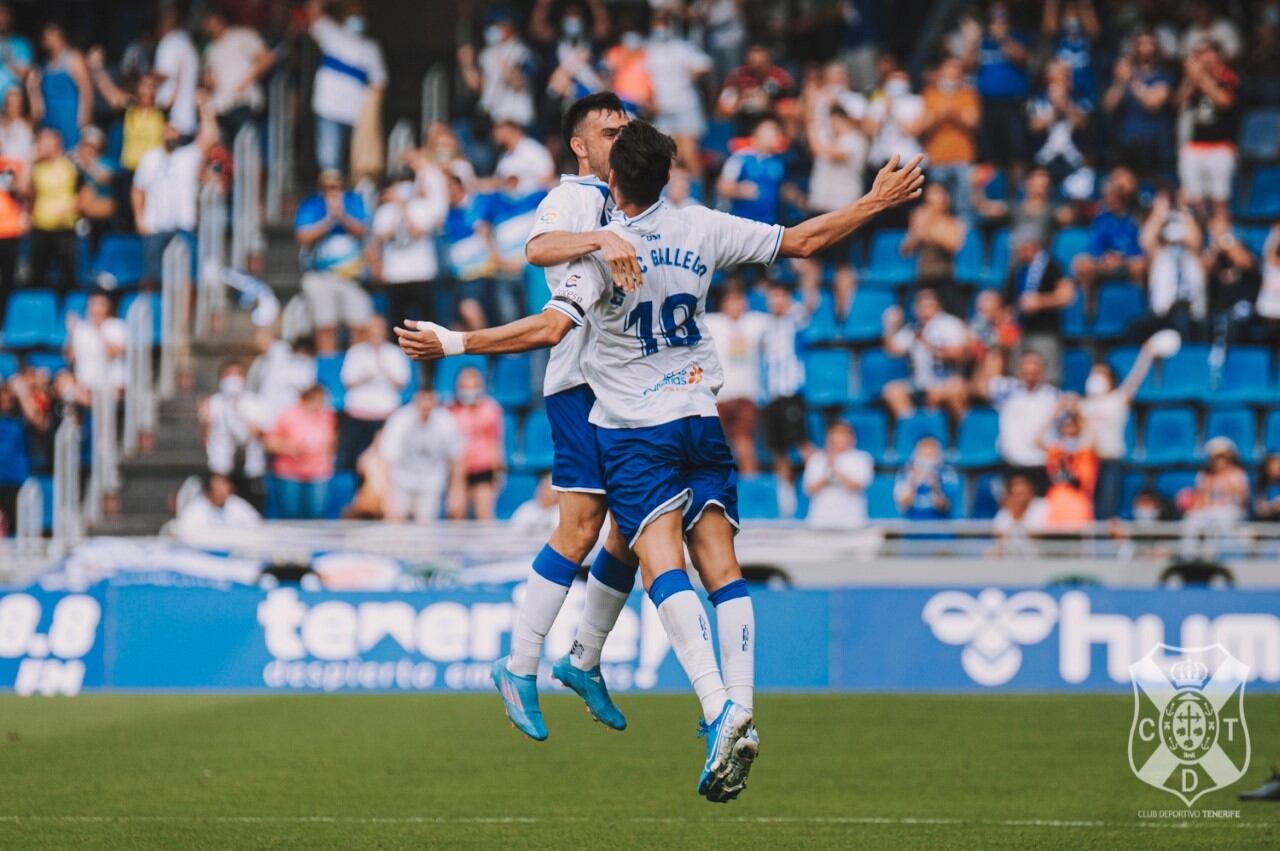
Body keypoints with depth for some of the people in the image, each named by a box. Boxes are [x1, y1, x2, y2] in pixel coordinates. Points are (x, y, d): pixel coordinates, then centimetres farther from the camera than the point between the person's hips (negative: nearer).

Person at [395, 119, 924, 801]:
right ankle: (739, 708, -7)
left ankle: (719, 709, -32)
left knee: (663, 566, -15)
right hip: (702, 417, 4)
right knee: (722, 568, 3)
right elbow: (801, 241, 7)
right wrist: (876, 203, 19)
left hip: (633, 429, -4)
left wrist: (453, 343, -18)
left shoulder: (602, 250, -11)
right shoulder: (700, 229, 1)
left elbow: (549, 328, -23)